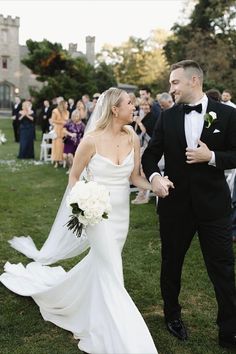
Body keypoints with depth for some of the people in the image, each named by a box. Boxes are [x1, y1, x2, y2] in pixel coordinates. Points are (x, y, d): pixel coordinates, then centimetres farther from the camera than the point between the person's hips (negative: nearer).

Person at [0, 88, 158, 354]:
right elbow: (74, 176, -3)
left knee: (100, 265, 18)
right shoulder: (92, 140, -14)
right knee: (111, 274, -5)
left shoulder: (132, 138, -1)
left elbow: (135, 176, 4)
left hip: (121, 212, 6)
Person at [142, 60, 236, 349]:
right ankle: (172, 315, 40)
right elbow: (151, 153, 7)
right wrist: (153, 176, -12)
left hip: (213, 204, -2)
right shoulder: (167, 117, 2)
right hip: (175, 203, 2)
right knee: (171, 263, 17)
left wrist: (211, 157, -19)